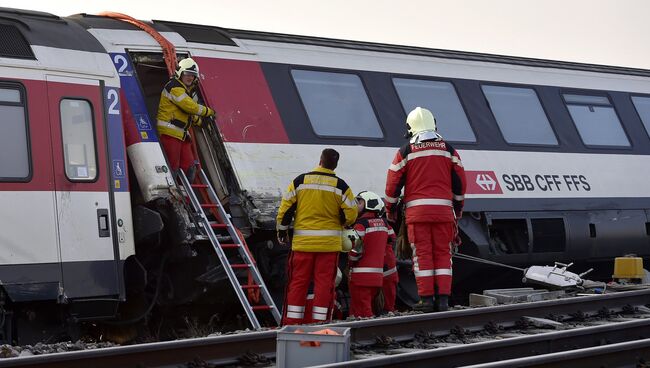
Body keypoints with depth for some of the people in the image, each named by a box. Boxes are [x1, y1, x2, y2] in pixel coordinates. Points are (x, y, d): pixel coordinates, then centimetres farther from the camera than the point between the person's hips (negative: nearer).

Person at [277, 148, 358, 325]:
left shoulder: (300, 181, 0)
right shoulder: (340, 186, -2)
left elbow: (285, 208, 1)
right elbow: (351, 214, -1)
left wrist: (282, 231, 14)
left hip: (302, 241, 1)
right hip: (329, 242, -1)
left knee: (298, 282, 6)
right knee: (324, 282, 5)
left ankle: (292, 321, 4)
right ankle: (319, 320, 2)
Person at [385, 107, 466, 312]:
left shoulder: (406, 151, 1)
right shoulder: (448, 149, 8)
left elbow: (393, 182, 3)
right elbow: (459, 181, 10)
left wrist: (390, 209, 16)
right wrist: (458, 207, 23)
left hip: (417, 211, -2)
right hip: (443, 209, 2)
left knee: (422, 254, 0)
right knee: (442, 253, 5)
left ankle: (426, 298, -4)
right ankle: (443, 298, 0)